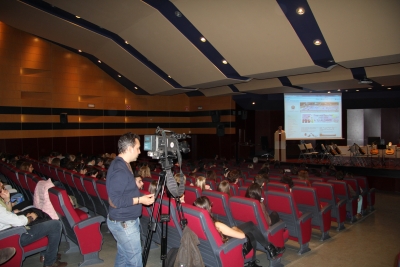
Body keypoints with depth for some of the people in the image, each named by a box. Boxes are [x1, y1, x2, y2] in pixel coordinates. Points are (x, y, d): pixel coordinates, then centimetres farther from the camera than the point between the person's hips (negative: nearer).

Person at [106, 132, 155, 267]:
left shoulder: (123, 165, 7)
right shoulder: (119, 169, -25)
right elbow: (114, 201, -27)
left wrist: (134, 185, 10)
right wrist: (139, 199, -23)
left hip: (125, 221, 10)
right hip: (123, 223, -10)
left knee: (123, 256, 21)